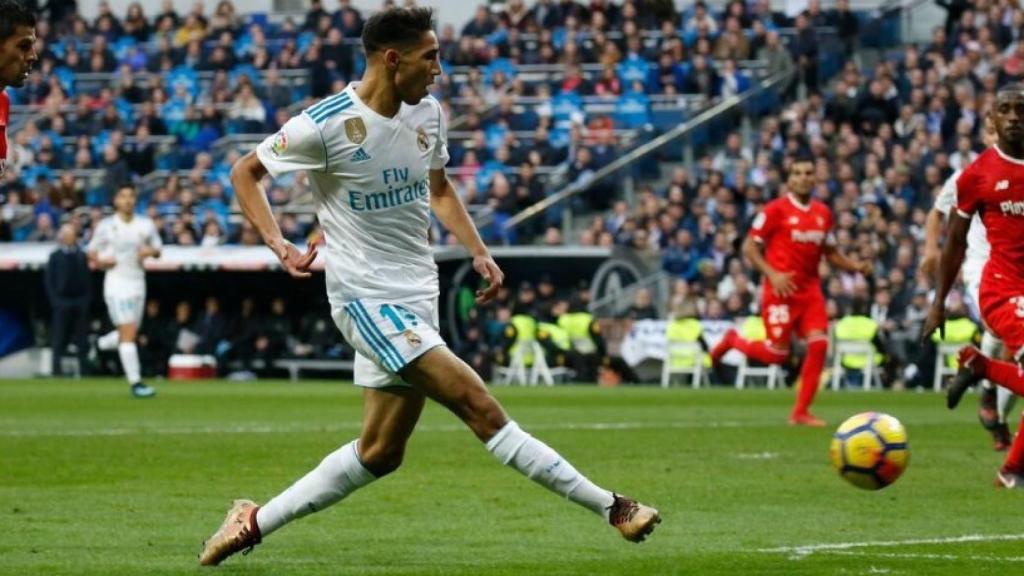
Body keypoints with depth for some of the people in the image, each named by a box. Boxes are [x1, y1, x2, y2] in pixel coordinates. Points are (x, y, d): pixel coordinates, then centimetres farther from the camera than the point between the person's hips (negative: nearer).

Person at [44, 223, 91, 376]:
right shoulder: (55, 256, 5)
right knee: (60, 337, -2)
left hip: (80, 302, 2)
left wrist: (87, 299, 0)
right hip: (62, 302, -2)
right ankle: (57, 368, 0)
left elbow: (88, 279, 11)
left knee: (82, 337, -1)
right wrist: (55, 299, -6)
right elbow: (48, 280, 3)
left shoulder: (82, 256, 10)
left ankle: (83, 368, 1)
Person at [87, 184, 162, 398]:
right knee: (128, 332, -14)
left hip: (138, 283, 4)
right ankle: (135, 382, -16)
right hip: (116, 282, -4)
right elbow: (92, 252, 10)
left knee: (129, 332, 9)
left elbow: (157, 249, 15)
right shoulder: (106, 226, 0)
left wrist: (149, 251, -7)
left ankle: (101, 344, 41)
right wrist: (100, 262, -11)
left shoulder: (145, 225, 7)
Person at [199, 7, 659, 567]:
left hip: (416, 299, 8)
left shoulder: (428, 113, 5)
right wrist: (278, 244, -14)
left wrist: (478, 250, 9)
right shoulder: (325, 124, -14)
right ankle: (609, 506, -15)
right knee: (479, 406, -16)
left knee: (380, 453, 10)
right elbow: (245, 172, -1)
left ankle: (256, 521, 21)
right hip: (365, 296, -8)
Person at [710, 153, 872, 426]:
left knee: (819, 344, -10)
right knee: (777, 354, -5)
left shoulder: (823, 213, 10)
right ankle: (732, 340, 25)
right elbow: (749, 247, -6)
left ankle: (800, 412, -2)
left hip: (810, 289, 5)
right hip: (781, 289, -5)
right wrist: (772, 274, -18)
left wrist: (856, 266, 2)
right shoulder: (776, 209, -7)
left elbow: (830, 253, 20)